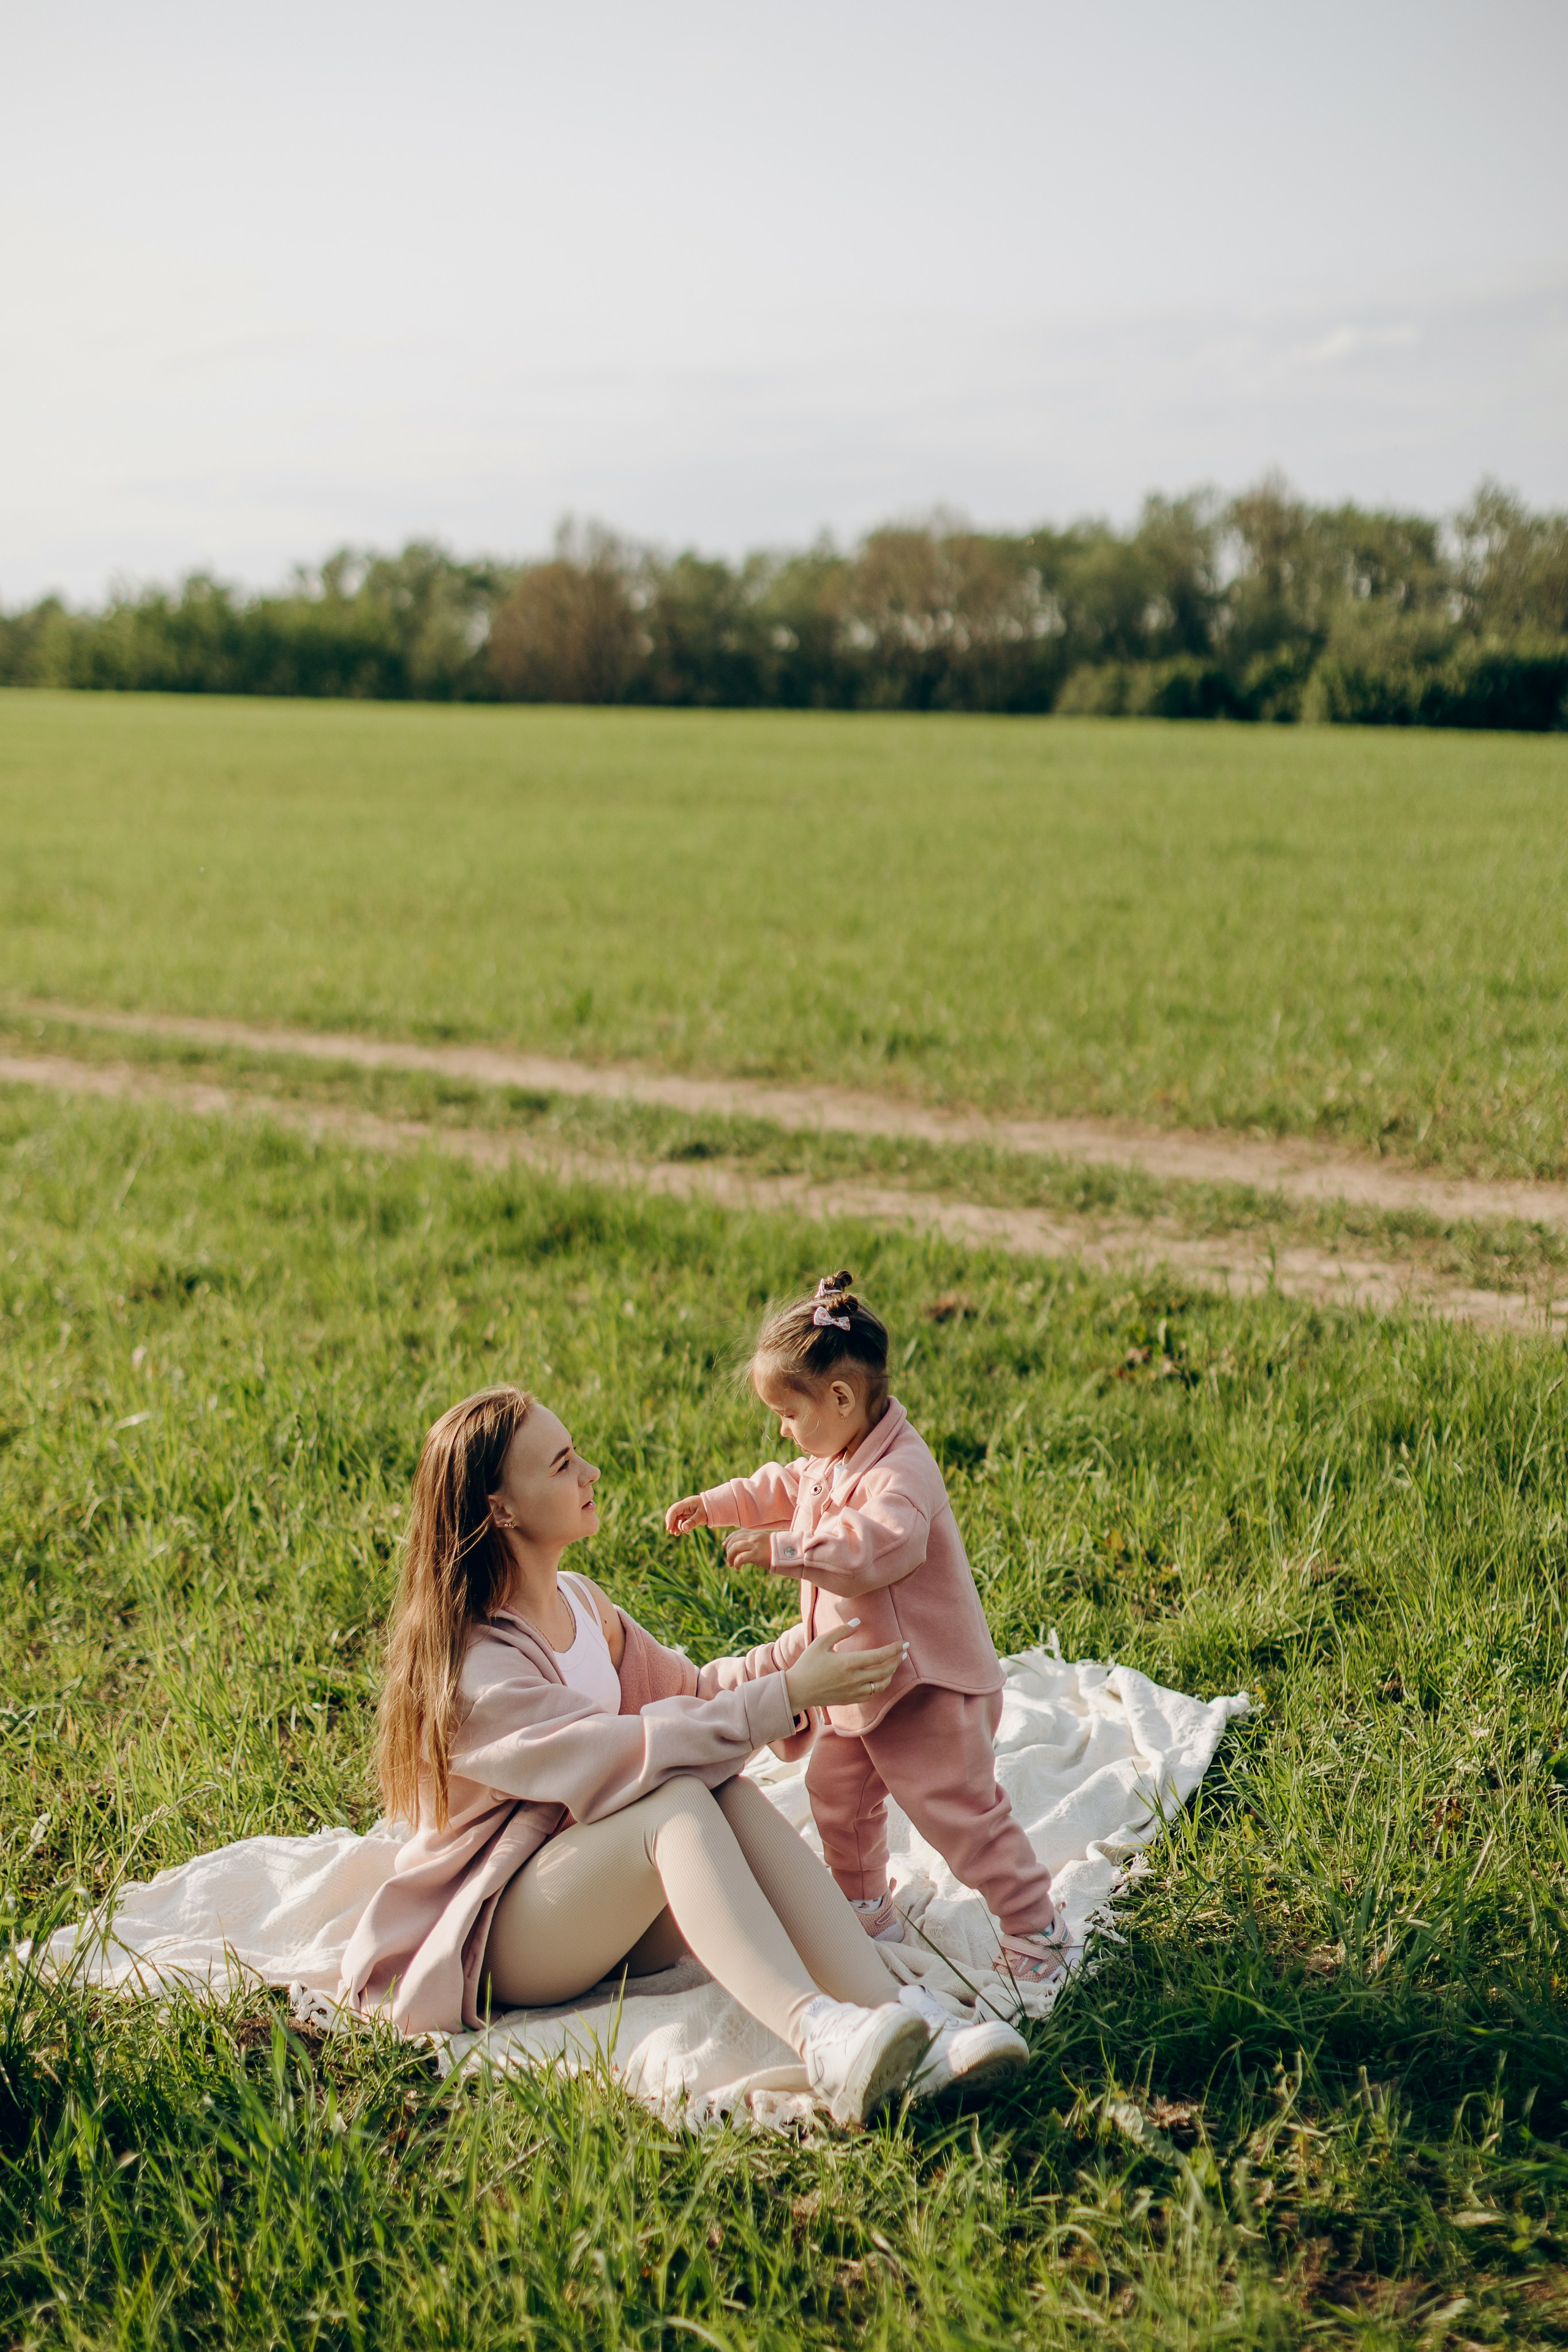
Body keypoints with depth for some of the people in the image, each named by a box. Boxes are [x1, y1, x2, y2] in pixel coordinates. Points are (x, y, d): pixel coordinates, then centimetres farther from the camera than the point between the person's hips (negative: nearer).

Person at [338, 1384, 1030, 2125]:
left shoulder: (577, 1600, 10)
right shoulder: (467, 1668, -20)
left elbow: (684, 1692, 13)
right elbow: (621, 1754, -30)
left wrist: (789, 1660, -6)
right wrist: (786, 1698, -30)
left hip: (606, 1914, 7)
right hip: (492, 1935, -7)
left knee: (731, 1798, -25)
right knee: (680, 1801, -34)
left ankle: (903, 2020, -42)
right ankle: (818, 2041, -56)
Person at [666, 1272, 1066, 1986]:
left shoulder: (901, 1471, -27)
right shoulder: (831, 1463, 6)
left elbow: (881, 1542, -44)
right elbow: (784, 1489, 27)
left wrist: (786, 1547, -44)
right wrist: (715, 1505, 22)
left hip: (928, 1686, -10)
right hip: (857, 1681, 10)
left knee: (959, 1810, -5)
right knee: (835, 1791, 18)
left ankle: (1034, 1928, 8)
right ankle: (865, 1908, 36)